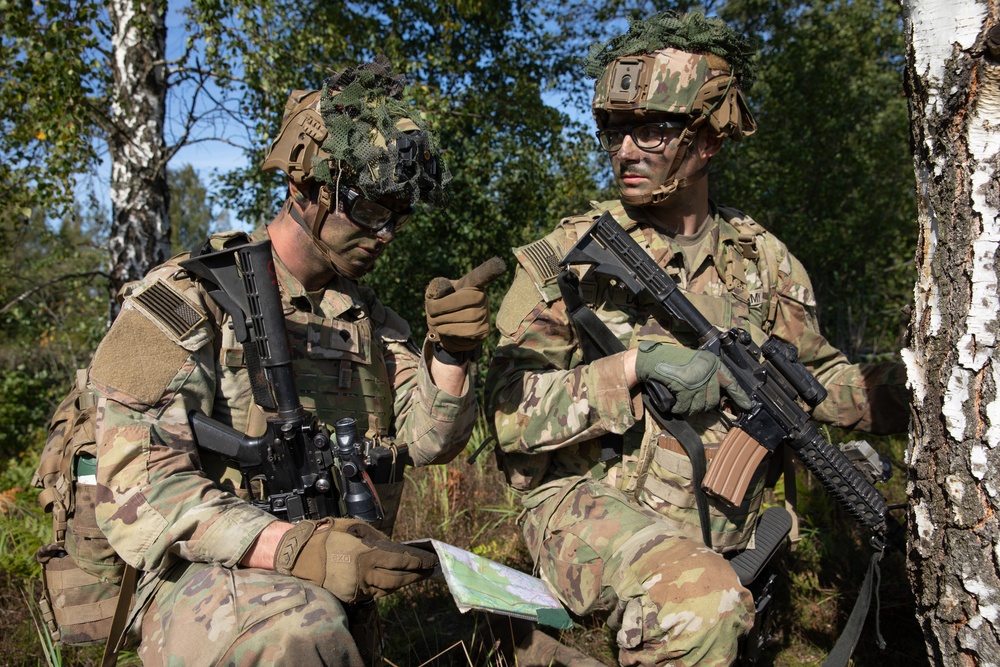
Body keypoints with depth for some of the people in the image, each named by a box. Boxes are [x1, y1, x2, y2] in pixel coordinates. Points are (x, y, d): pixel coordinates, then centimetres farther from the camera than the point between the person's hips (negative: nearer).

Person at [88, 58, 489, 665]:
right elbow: (137, 489, -15)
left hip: (343, 584, 7)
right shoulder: (186, 300, -7)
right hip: (207, 577, -6)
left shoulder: (370, 316, 13)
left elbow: (428, 442, 9)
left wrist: (452, 356, -11)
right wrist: (292, 548, -30)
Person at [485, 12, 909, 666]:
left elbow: (818, 378, 13)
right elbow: (510, 413, -12)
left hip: (722, 528, 5)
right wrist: (634, 364, -23)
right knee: (701, 607, -30)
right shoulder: (565, 257, -8)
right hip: (590, 504, -4)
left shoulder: (761, 258, 4)